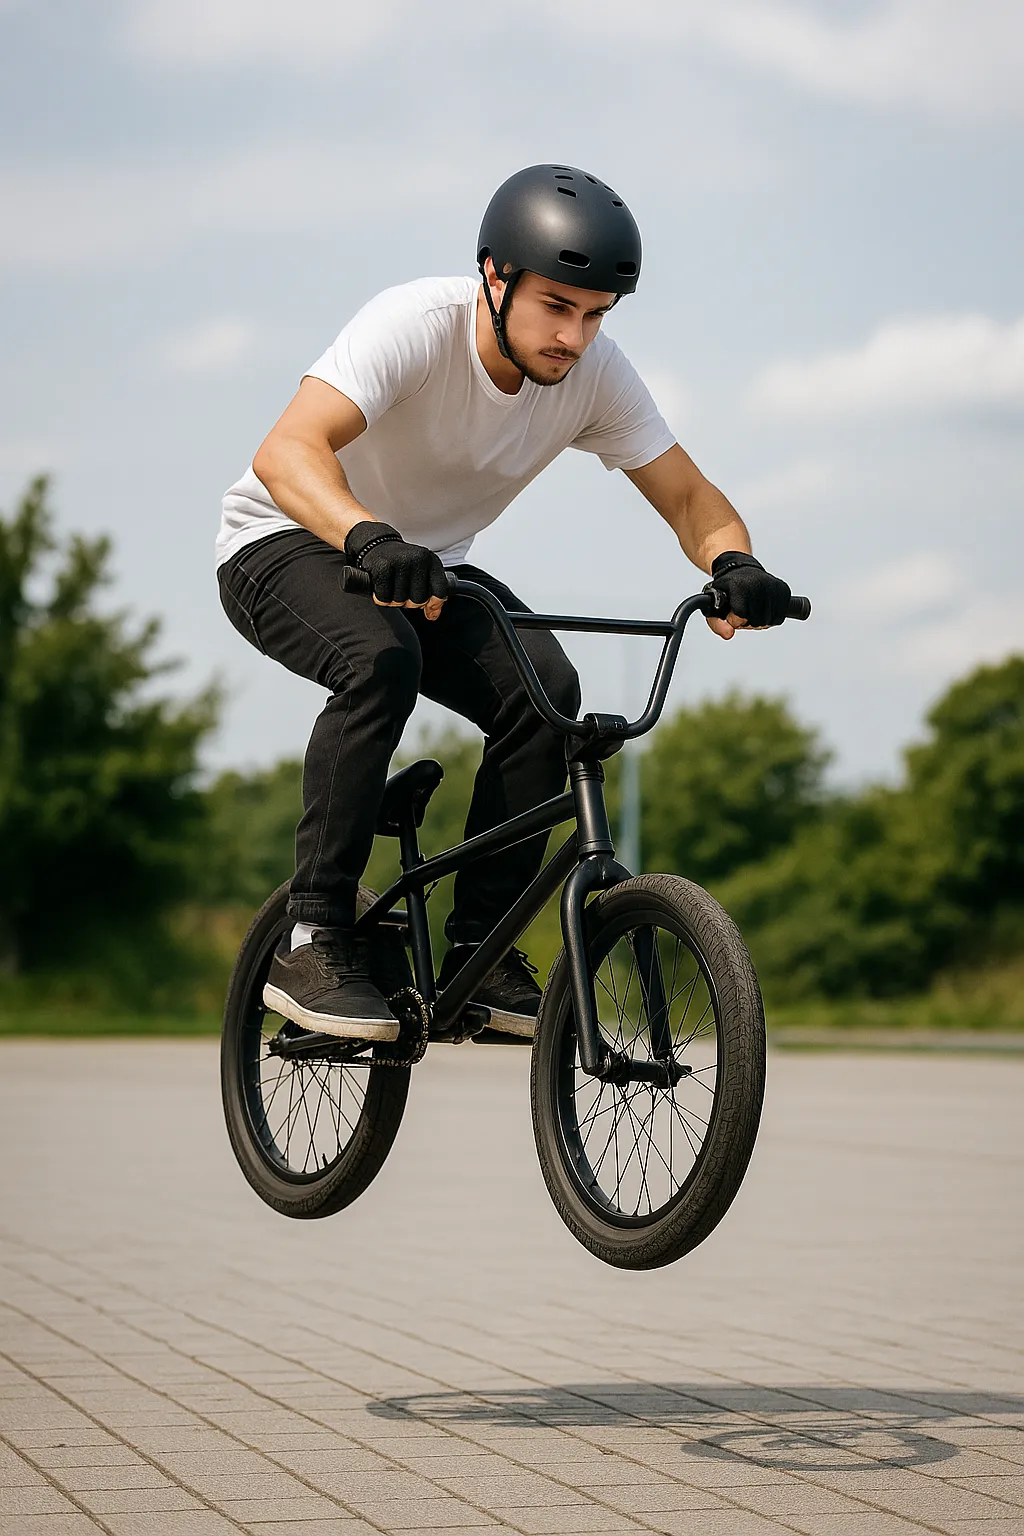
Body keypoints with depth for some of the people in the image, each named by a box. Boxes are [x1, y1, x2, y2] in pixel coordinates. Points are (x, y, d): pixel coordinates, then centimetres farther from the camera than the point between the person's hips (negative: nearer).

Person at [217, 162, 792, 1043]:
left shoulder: (595, 373, -15)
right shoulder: (416, 326, -30)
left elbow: (688, 496, -10)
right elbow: (287, 452, -43)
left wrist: (733, 562, -34)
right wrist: (370, 539, -62)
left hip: (425, 565, 5)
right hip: (289, 545, -5)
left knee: (543, 687, -21)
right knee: (382, 659, -36)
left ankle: (478, 954, -10)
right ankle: (313, 944, -26)